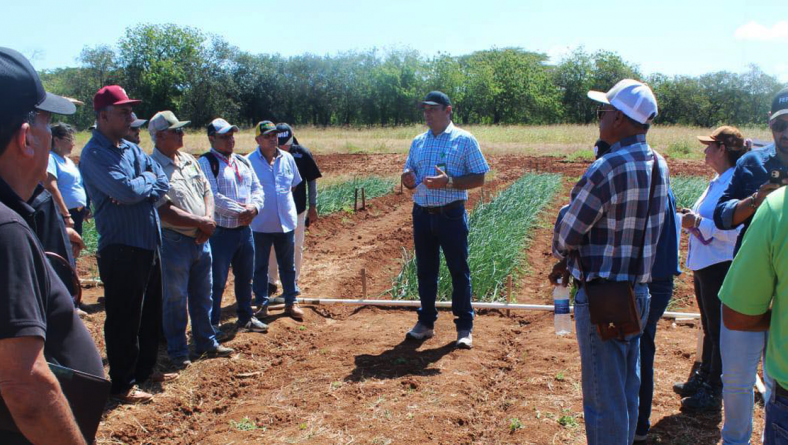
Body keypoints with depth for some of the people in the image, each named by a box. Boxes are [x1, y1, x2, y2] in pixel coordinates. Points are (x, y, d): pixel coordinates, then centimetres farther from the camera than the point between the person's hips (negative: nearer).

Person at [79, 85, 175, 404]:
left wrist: (137, 188, -14)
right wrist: (147, 180, -5)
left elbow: (163, 184, 4)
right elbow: (127, 191, -25)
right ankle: (123, 385, 13)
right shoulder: (95, 153, -13)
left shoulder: (132, 149, 13)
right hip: (120, 249, -8)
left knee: (151, 312, 18)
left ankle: (145, 368, 34)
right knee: (124, 318, 1)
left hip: (149, 244, 8)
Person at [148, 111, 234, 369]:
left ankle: (206, 343, 33)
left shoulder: (190, 161, 10)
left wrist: (208, 219, -6)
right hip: (174, 242, -7)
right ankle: (178, 352, 22)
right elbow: (165, 212, -21)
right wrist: (201, 222, -15)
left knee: (203, 297, 18)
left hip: (200, 240, 7)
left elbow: (207, 192, 13)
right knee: (175, 301, 7)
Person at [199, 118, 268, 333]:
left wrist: (254, 206, -8)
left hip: (244, 229, 7)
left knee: (245, 277, 19)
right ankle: (212, 323, 15)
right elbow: (213, 197, -20)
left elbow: (257, 187, 13)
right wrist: (240, 211, -19)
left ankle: (245, 317, 34)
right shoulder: (206, 163, -10)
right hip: (220, 232, -7)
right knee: (217, 281, 1)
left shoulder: (243, 161, 13)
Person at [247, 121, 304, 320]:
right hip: (260, 224, -3)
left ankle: (291, 302, 25)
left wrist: (283, 201, 9)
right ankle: (261, 303, 22)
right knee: (260, 266, 9)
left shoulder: (287, 158, 4)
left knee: (288, 265, 13)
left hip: (286, 222, 4)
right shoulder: (250, 161, -10)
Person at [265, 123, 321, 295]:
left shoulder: (303, 153, -9)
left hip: (297, 209, -1)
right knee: (271, 246, 7)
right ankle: (270, 281, 21)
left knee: (296, 247, 8)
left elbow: (312, 180, 0)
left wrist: (313, 206, -1)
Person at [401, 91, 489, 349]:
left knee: (459, 270, 1)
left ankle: (464, 327, 11)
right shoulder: (418, 142, 14)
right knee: (425, 270, 11)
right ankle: (426, 322, 23)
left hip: (451, 214, -5)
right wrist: (408, 180, -7)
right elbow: (409, 179, 18)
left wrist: (449, 182, -20)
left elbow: (479, 178, -6)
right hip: (422, 214, 5)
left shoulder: (464, 140, -2)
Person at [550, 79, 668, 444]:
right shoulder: (658, 166, 3)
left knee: (603, 399, 5)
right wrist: (573, 263, 11)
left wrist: (565, 256, 8)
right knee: (627, 392, 21)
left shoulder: (606, 170, -23)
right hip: (639, 293, 8)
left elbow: (566, 234, -15)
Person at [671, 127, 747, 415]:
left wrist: (698, 222, -24)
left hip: (720, 266, -10)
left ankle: (713, 394, 15)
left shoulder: (735, 183, -19)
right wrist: (692, 218, 6)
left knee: (719, 332, 3)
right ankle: (702, 379, 36)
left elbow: (734, 230, -27)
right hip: (703, 264, 10)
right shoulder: (717, 182, 11)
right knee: (709, 328, 21)